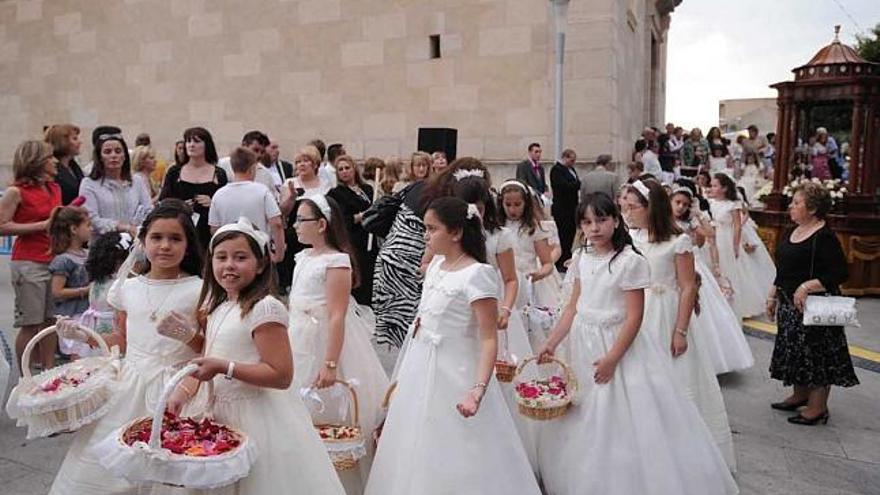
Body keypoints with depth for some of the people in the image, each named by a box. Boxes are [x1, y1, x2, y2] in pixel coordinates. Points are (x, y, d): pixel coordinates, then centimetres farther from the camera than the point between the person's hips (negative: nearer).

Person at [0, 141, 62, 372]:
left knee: (51, 321, 8)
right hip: (28, 264, -6)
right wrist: (41, 225, -16)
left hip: (55, 260, 6)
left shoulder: (55, 188, 13)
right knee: (30, 324, 0)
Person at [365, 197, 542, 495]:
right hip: (421, 369, 8)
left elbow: (489, 339, -20)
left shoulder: (477, 274, -18)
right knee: (418, 448, 18)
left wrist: (479, 389, -32)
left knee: (454, 456, 4)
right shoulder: (436, 264, 6)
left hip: (454, 374, -8)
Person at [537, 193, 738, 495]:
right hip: (583, 346, 6)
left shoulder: (630, 261, -15)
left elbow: (634, 318, -17)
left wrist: (612, 359, -20)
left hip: (619, 344, -6)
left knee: (622, 422, 0)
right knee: (585, 424, 16)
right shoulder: (582, 260, 4)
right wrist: (551, 343, 3)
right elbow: (573, 308, 9)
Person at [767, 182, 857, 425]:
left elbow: (840, 274, -20)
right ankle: (800, 395, 32)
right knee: (795, 351, 17)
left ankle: (818, 407, 12)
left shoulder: (825, 237, -16)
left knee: (816, 353, 1)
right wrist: (773, 296, 17)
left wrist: (808, 286, -27)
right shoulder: (792, 233, 9)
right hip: (789, 304, 9)